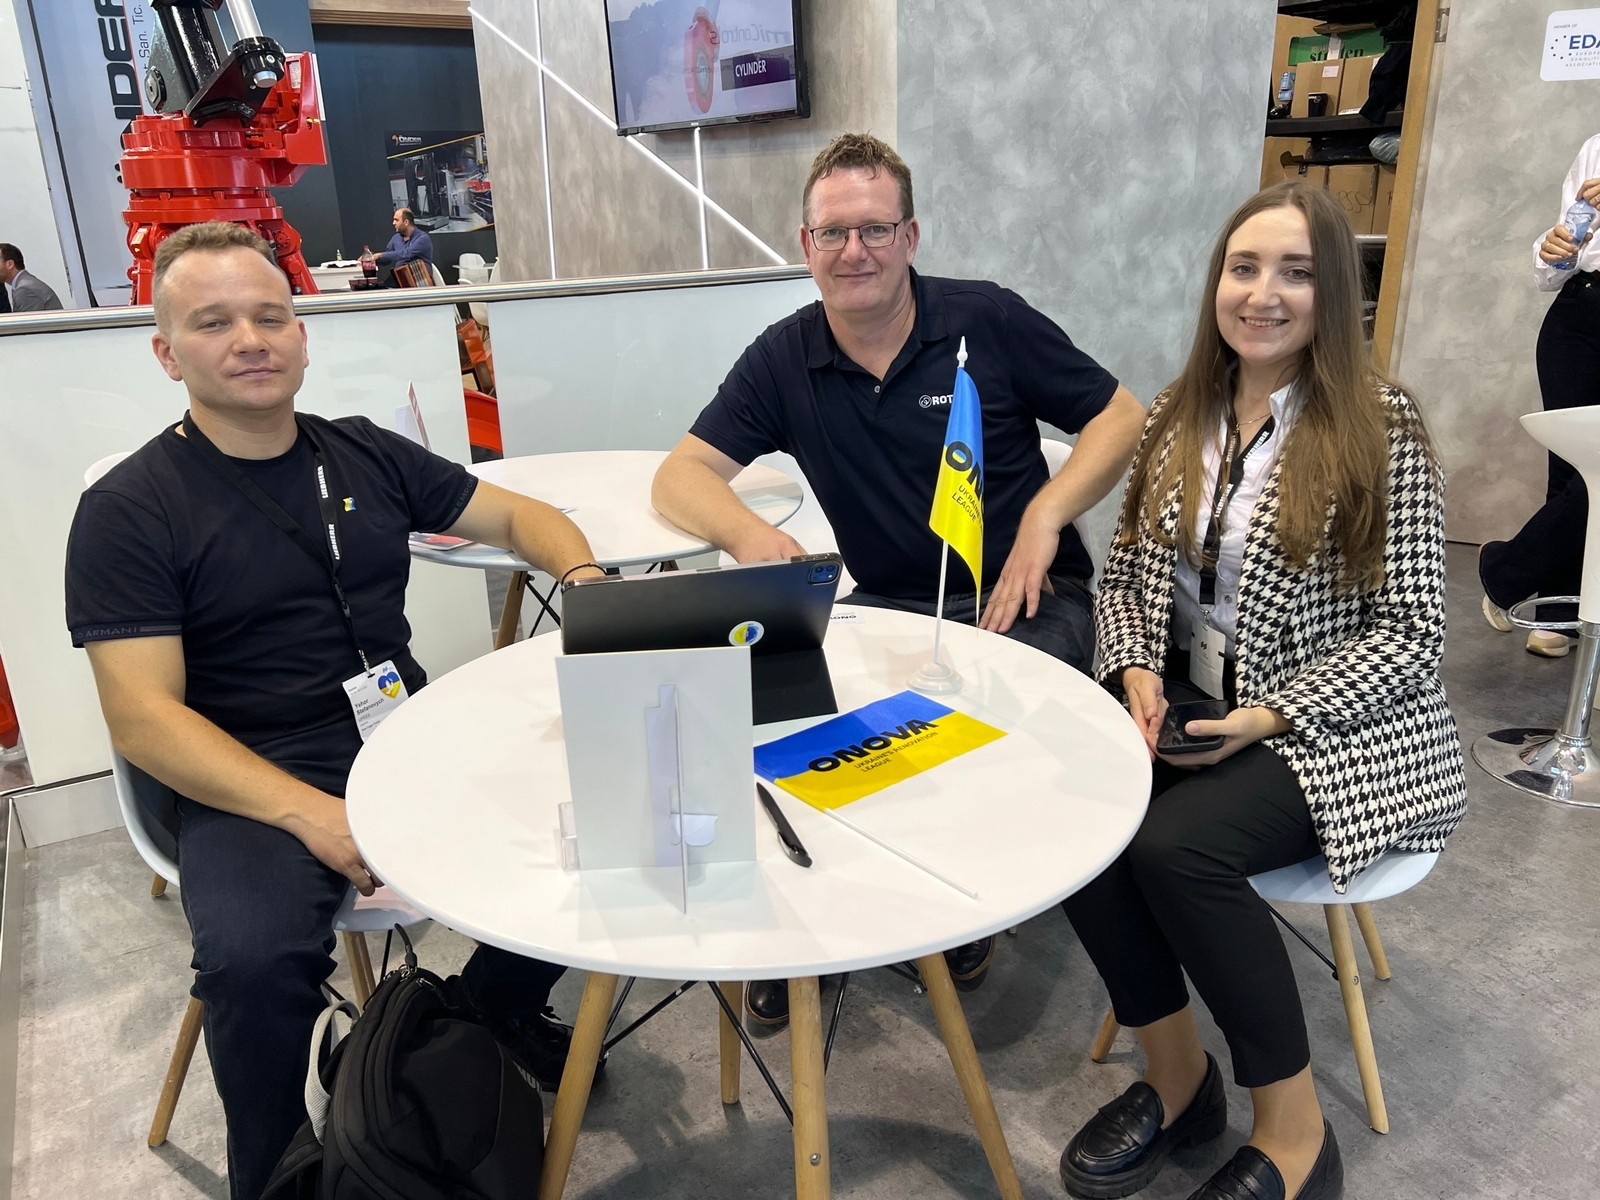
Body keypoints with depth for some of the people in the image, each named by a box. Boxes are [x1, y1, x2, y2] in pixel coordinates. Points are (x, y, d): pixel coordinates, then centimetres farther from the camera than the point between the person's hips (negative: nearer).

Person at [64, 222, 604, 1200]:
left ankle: (496, 1005, 15)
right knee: (256, 961, -32)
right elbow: (143, 717, -12)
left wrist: (581, 576, -8)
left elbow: (516, 514, 16)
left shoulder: (366, 454, 9)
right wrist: (309, 813, -25)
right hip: (253, 790, -4)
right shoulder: (129, 511, -5)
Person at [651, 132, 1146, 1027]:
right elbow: (683, 474, 0)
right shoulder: (784, 360, 3)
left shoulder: (990, 321, -3)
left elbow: (1124, 417, 3)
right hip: (887, 609, 2)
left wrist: (1047, 514, -14)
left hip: (1022, 597, -1)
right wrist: (747, 531, -22)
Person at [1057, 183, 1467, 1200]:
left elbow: (1407, 628, -10)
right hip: (1186, 707, 5)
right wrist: (1138, 673, -9)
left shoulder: (1380, 427, -9)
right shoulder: (1180, 416, 7)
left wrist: (1269, 716, -20)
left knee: (1173, 846, -30)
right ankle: (1177, 1077, 2)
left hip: (1341, 729, -4)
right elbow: (1128, 575, 10)